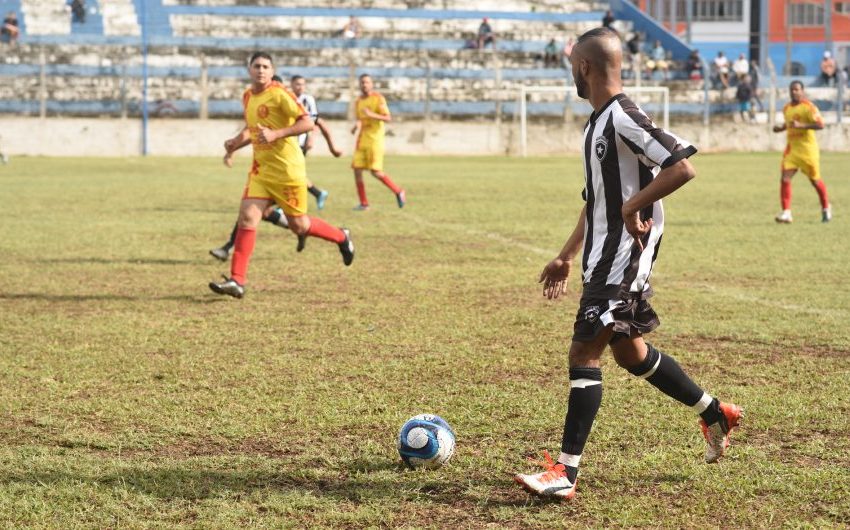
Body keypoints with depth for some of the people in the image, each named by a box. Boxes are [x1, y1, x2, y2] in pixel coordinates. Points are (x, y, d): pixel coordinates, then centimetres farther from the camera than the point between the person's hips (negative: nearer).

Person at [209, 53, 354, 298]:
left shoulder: (279, 94, -14)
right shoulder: (248, 96, 9)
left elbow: (307, 122, -19)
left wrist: (276, 134, -28)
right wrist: (237, 141, 7)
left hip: (287, 170, -6)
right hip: (261, 169, 6)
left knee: (299, 225, 5)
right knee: (247, 218, -9)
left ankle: (341, 238, 33)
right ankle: (237, 280, -11)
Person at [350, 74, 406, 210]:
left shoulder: (378, 99, -6)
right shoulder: (359, 101, 14)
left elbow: (388, 118, -13)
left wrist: (372, 114, -27)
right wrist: (356, 125, 5)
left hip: (375, 139, -7)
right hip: (362, 139, 7)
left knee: (376, 171, -12)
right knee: (357, 169, -2)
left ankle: (398, 192, 7)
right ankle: (364, 203, 6)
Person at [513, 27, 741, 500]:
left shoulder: (624, 118, -17)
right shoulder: (599, 121, 15)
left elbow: (683, 168, -25)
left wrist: (633, 207, -23)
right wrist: (568, 256, 22)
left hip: (625, 254, -10)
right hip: (604, 256, 10)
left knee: (585, 350, -12)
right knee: (629, 351, 19)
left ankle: (566, 472, -12)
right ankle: (716, 414, 35)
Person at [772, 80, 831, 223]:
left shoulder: (809, 107, -12)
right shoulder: (787, 108, 9)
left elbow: (820, 125, -20)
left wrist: (801, 125, -29)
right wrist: (781, 128, 6)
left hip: (808, 148, -5)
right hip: (792, 148, 5)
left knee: (814, 180, 8)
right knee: (785, 178, -12)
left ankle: (826, 208, 31)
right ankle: (786, 212, -11)